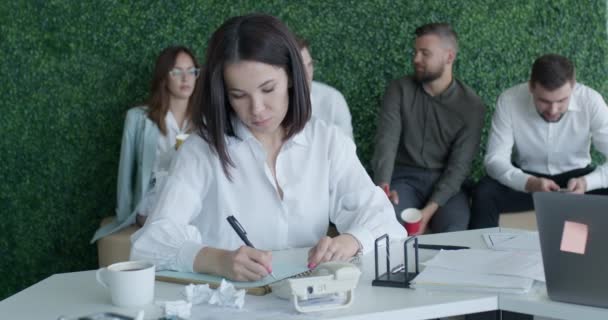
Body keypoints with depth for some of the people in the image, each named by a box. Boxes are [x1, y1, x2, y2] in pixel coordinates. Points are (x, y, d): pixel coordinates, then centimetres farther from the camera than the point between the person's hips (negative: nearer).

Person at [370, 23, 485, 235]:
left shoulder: (471, 105, -1)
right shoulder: (400, 90, 2)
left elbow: (459, 164, -8)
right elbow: (386, 140, -10)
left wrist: (430, 208, -22)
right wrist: (383, 185, -30)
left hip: (446, 182, 0)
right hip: (404, 178, 0)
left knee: (454, 231, -31)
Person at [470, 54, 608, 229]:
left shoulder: (590, 101, -21)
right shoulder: (509, 101, -21)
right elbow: (495, 159, -21)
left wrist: (586, 182, -42)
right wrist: (529, 183, -40)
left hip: (575, 177, 0)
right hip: (526, 178, 0)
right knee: (483, 193, -28)